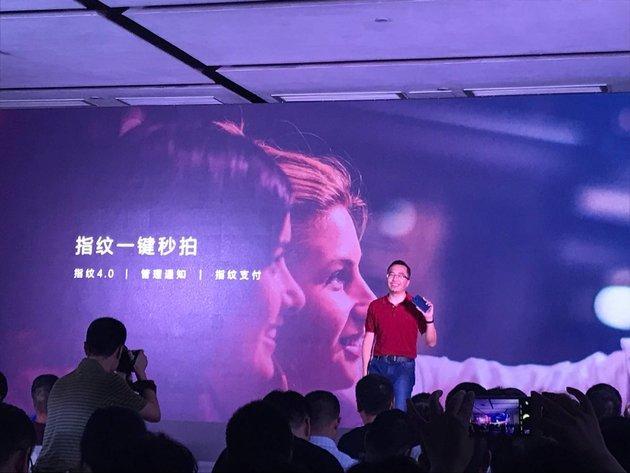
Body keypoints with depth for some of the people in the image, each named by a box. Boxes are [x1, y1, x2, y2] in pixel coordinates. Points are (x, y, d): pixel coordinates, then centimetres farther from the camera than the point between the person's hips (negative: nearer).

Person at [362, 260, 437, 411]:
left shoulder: (415, 307, 3)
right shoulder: (375, 306, 10)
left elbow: (431, 342, 2)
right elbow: (368, 340, 12)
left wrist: (429, 319, -15)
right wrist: (365, 371, 6)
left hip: (404, 366, -2)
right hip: (378, 365, 2)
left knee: (401, 412, -9)